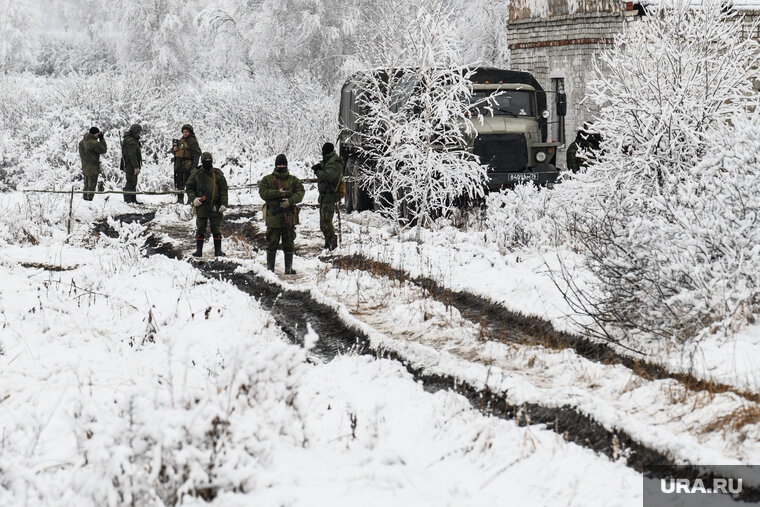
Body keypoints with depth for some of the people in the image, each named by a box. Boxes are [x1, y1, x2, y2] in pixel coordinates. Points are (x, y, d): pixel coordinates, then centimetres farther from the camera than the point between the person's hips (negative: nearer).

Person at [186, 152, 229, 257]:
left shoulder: (218, 174, 3)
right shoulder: (196, 175, 3)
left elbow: (224, 190, 4)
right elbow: (189, 188, 9)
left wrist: (223, 204, -5)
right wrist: (193, 199, -8)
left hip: (215, 207, 0)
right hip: (201, 206, 0)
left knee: (216, 229, 3)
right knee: (201, 228, 3)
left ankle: (218, 250, 10)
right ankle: (199, 250, 9)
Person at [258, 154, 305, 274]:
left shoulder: (293, 180, 10)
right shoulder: (267, 179, 7)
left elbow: (300, 192, -2)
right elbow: (263, 192, -7)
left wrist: (290, 201, -19)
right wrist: (278, 193, -19)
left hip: (289, 217, 2)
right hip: (273, 216, -2)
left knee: (289, 244, 7)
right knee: (272, 244, 2)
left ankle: (289, 268, 15)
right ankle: (270, 268, 10)